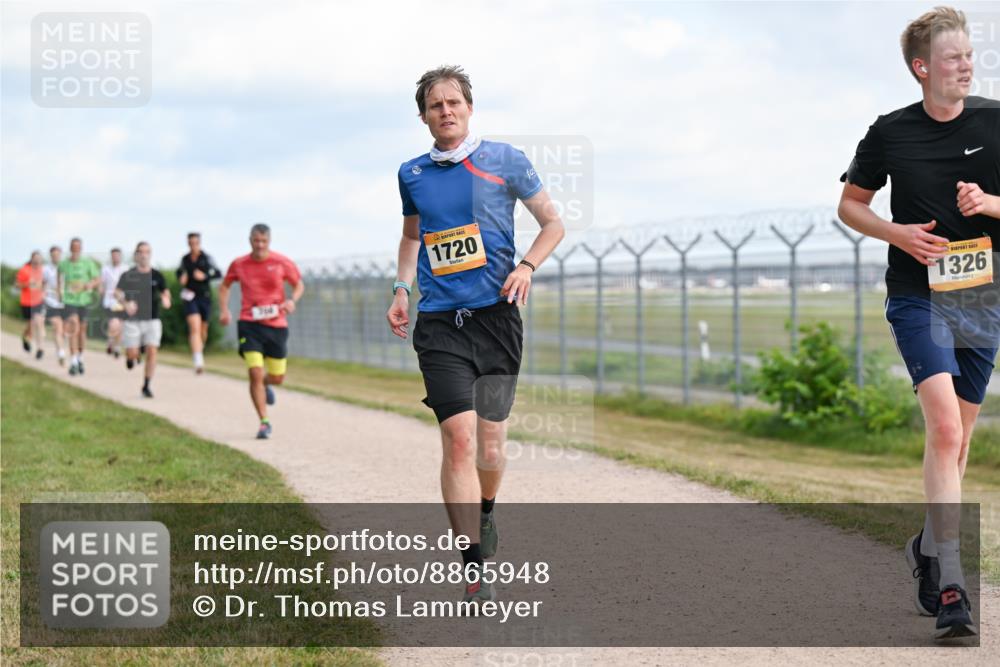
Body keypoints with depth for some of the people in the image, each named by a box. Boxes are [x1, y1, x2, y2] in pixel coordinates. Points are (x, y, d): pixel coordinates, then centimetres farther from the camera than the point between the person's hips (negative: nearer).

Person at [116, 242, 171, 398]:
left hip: (152, 320, 1)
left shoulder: (157, 275, 4)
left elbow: (165, 291, 15)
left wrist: (166, 299, -8)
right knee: (132, 353, -5)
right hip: (133, 320, -1)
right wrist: (125, 304, -25)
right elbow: (117, 292, -6)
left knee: (152, 352, -9)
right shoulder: (128, 275, -2)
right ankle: (131, 356, 34)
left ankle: (146, 386, 2)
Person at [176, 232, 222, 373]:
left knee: (203, 329, 12)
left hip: (205, 296, 0)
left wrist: (205, 276, -20)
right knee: (195, 327, -17)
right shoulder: (185, 259, 6)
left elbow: (218, 273, -6)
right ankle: (198, 361, -27)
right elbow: (179, 272, 24)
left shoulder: (206, 258, -1)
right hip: (190, 297, 0)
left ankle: (200, 350, 43)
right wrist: (181, 278, 3)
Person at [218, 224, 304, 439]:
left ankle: (265, 385, 48)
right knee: (255, 373, -15)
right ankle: (264, 422, -5)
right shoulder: (239, 264, 1)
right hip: (249, 325, -1)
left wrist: (292, 300, -11)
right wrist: (224, 310, 3)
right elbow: (224, 286, 18)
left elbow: (299, 285, 10)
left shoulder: (282, 263, -2)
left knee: (277, 378, 9)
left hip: (276, 324, 1)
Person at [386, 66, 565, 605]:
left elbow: (553, 223, 9)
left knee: (490, 446, 4)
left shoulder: (504, 160, 3)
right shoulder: (412, 174, 11)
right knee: (458, 439, -14)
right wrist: (401, 288, 11)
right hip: (439, 323, 1)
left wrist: (526, 267, -8)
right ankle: (473, 572, -12)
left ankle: (484, 514, 38)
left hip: (496, 316, 0)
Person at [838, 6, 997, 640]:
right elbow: (850, 204, 10)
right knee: (944, 428, -19)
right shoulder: (891, 132, -2)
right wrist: (897, 232, -7)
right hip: (919, 297, -3)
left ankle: (929, 546, 34)